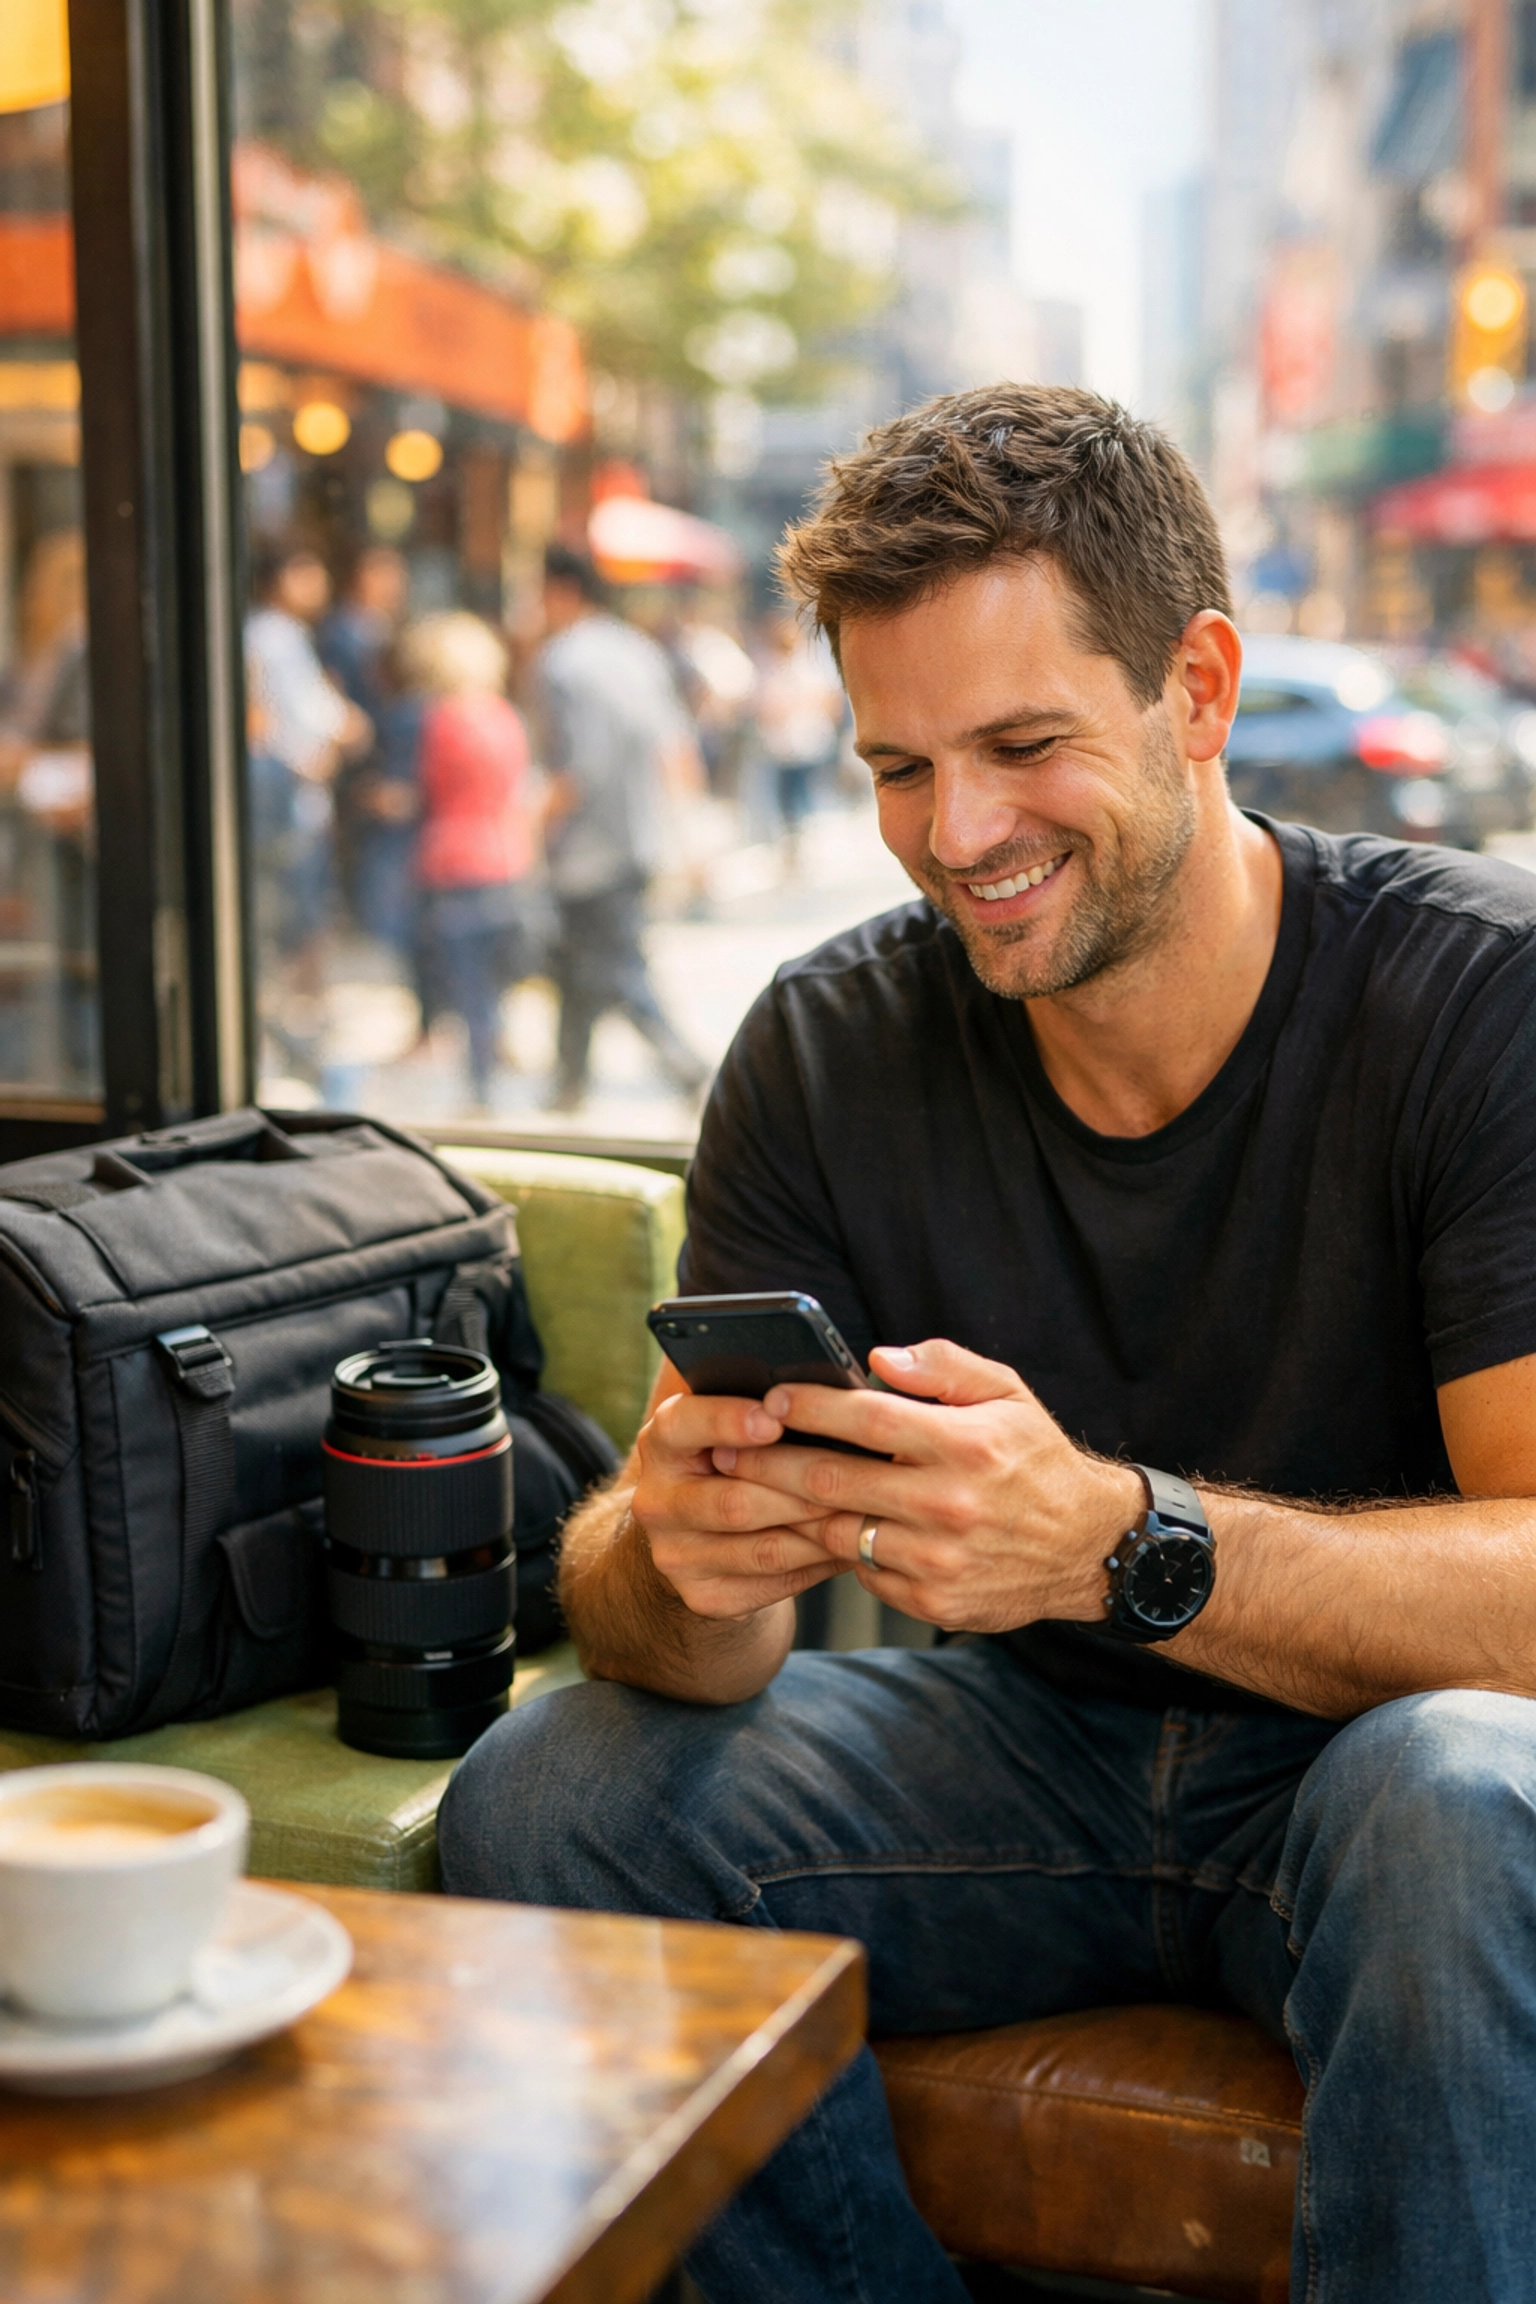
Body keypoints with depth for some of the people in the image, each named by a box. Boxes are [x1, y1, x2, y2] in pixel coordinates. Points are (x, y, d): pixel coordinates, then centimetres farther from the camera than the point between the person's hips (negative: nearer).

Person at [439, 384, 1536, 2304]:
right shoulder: (830, 1050, -5)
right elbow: (634, 1595, -7)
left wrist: (1116, 1538, -41)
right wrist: (677, 1557, -33)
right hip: (1031, 1746, 4)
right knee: (541, 1801, -16)